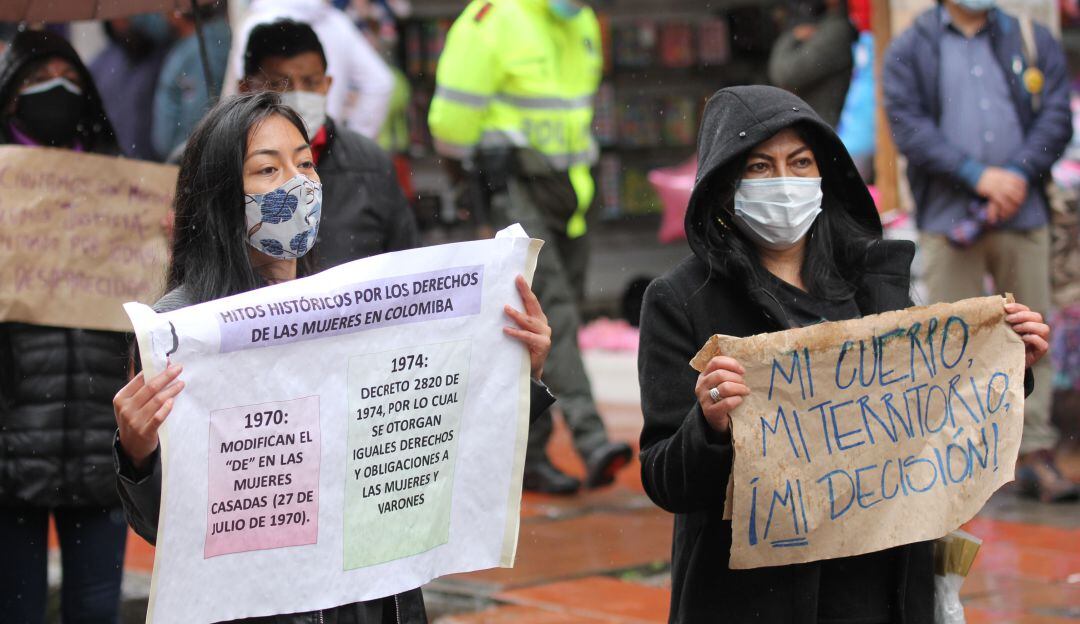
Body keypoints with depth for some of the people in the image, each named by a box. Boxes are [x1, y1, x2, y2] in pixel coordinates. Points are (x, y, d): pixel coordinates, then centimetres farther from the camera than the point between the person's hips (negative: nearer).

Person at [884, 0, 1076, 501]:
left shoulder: (1033, 42, 12)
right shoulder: (909, 52, 6)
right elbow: (908, 127, -6)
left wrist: (1019, 174, -14)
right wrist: (978, 175, -16)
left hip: (1022, 216, 2)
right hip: (947, 218, -2)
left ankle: (1035, 455, 5)